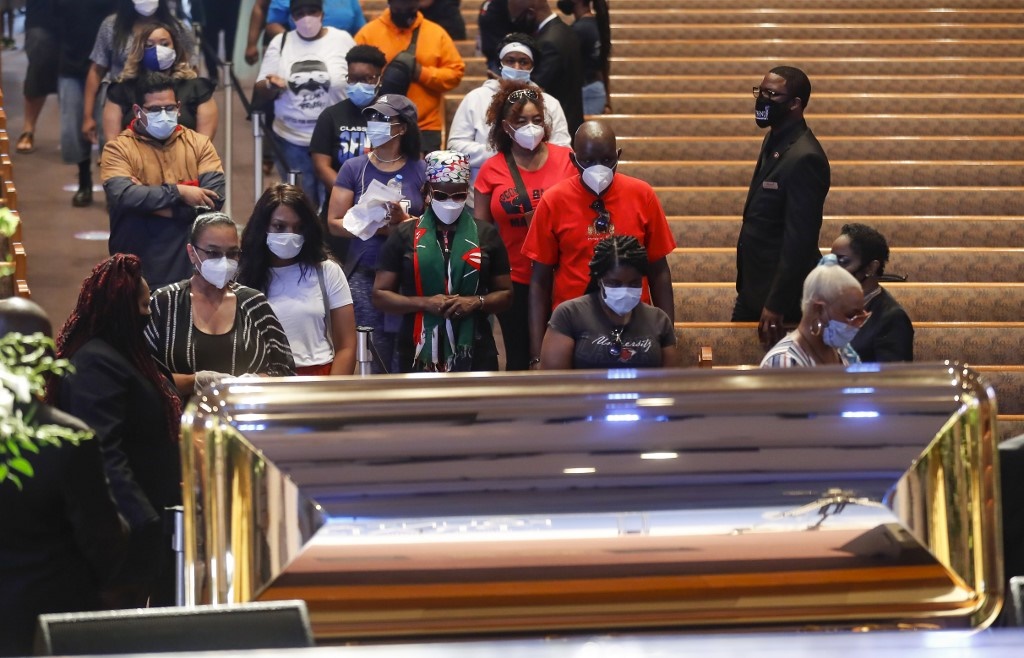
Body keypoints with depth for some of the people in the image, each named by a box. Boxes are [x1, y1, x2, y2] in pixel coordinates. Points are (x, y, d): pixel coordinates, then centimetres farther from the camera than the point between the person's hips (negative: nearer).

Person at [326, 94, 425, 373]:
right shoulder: (354, 168, 5)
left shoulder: (420, 171, 4)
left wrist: (404, 221, -16)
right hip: (364, 275, 0)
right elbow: (335, 223, 0)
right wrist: (375, 227, -12)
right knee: (375, 357, -5)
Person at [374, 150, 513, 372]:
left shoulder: (486, 236, 9)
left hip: (474, 355, 1)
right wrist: (424, 303, -12)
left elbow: (505, 294, 12)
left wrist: (476, 302, -9)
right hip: (419, 355, -1)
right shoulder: (405, 235, 6)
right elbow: (380, 294, 4)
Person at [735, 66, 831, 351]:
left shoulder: (805, 159, -22)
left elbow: (800, 240, -25)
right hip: (754, 288, 10)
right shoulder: (774, 142, 9)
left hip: (782, 295, -9)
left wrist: (776, 305, -25)